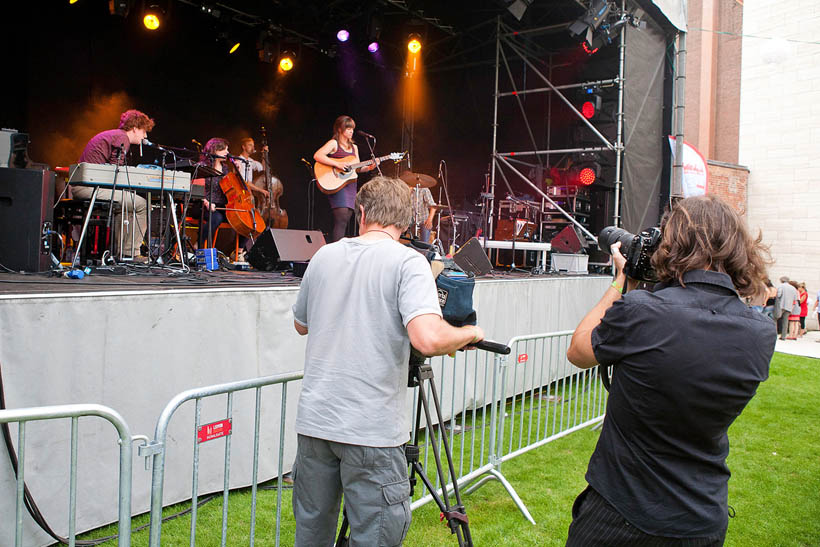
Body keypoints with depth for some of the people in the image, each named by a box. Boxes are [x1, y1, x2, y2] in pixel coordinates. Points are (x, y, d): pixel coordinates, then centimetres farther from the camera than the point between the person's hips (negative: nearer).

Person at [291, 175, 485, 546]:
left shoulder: (323, 257, 7)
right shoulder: (408, 262, -10)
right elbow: (429, 339, -24)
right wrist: (470, 333, -5)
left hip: (314, 420, 6)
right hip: (371, 431, -5)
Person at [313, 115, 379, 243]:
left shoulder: (354, 147, 20)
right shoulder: (334, 143, -2)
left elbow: (357, 168, 19)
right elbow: (317, 155, -15)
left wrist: (369, 167, 0)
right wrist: (337, 164, -22)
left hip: (350, 185, 7)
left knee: (346, 220, 3)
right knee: (341, 219, -18)